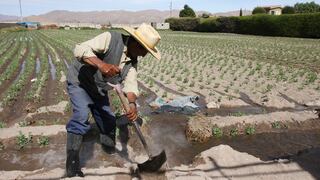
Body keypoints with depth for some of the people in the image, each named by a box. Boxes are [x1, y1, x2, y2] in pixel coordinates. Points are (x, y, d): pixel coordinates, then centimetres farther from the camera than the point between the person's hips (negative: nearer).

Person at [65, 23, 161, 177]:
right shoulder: (111, 38, -28)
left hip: (99, 89, 7)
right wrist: (101, 64, -54)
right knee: (81, 115, -26)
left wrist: (132, 103, -37)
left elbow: (130, 83, -17)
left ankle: (111, 152, 39)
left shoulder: (133, 60, -7)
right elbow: (80, 49, -37)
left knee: (108, 121, 12)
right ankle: (72, 164, -15)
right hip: (79, 81, -7)